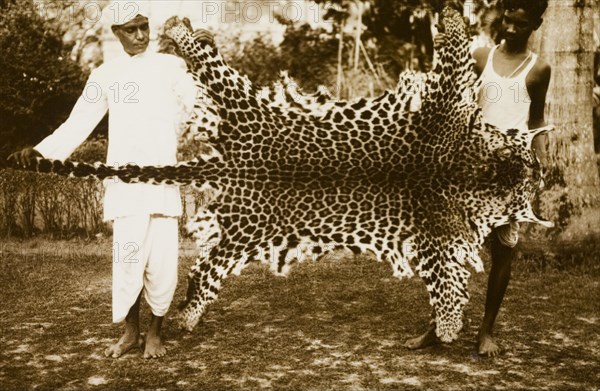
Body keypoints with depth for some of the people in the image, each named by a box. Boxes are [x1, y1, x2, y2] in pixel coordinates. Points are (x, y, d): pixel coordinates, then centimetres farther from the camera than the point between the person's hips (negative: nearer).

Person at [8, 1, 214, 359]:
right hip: (124, 180, 1)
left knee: (162, 259, -4)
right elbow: (78, 124, 9)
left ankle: (155, 332, 17)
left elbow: (199, 104, -1)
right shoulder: (106, 74, 12)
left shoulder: (170, 65, 10)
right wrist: (41, 151, -3)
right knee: (129, 257, -3)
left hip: (163, 177, -1)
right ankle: (131, 332, 18)